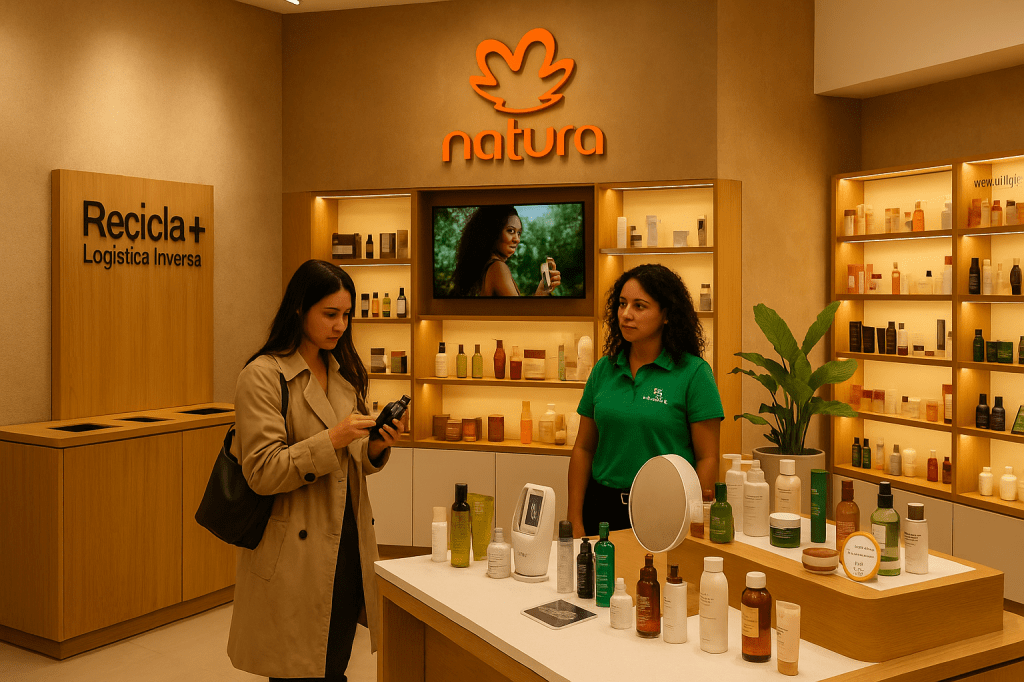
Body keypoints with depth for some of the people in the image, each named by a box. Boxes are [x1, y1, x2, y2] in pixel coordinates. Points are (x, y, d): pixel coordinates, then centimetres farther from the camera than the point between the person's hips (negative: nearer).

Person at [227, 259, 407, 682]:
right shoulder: (263, 375, -11)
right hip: (295, 554, -6)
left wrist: (377, 447, -7)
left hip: (347, 545, 6)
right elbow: (261, 472, -16)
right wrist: (332, 440, -24)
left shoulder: (345, 373, 11)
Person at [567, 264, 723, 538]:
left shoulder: (693, 373, -7)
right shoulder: (604, 370, 6)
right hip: (603, 508, 4)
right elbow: (583, 448, 8)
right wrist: (575, 521, 3)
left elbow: (708, 458, -7)